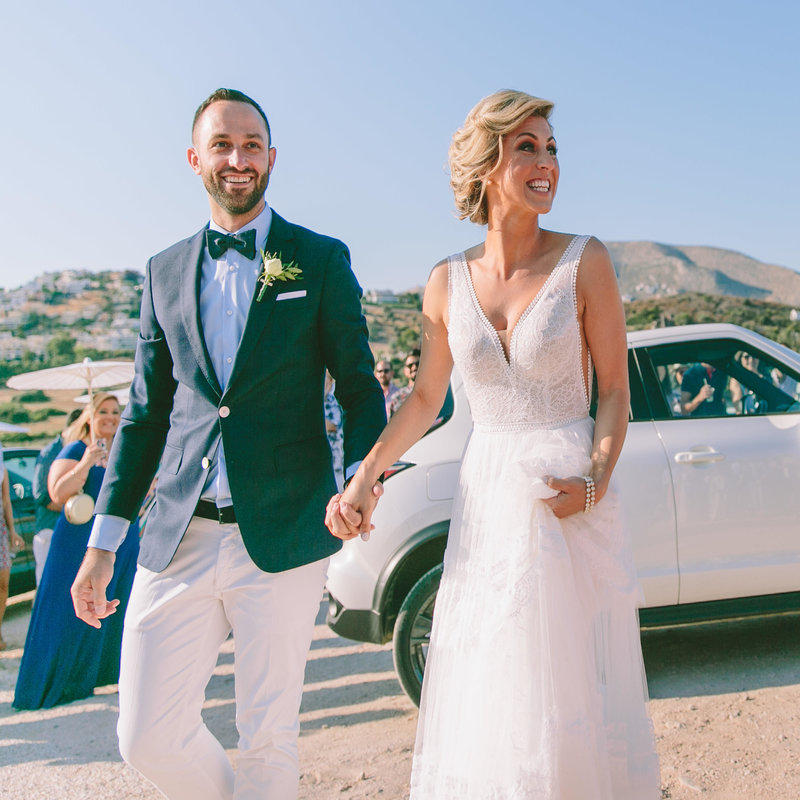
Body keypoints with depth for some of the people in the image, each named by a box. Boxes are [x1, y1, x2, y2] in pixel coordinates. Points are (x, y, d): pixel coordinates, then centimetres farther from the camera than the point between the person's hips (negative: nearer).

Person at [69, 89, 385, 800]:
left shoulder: (321, 260, 3)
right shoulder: (165, 272, 12)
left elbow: (360, 387, 3)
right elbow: (145, 413, 13)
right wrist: (104, 540, 9)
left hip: (283, 535, -3)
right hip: (180, 537, 3)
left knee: (267, 740, 7)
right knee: (148, 737, 6)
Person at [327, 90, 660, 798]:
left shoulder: (584, 262, -6)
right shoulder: (449, 282, 2)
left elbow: (614, 389, -2)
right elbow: (426, 398, 9)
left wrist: (597, 479, -17)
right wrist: (365, 480, 0)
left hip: (570, 502, -2)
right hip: (486, 506, 3)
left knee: (574, 706, 6)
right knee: (483, 713, 10)